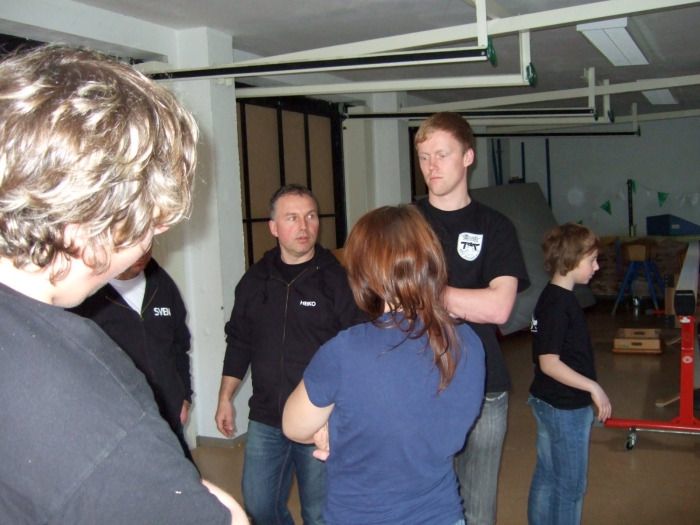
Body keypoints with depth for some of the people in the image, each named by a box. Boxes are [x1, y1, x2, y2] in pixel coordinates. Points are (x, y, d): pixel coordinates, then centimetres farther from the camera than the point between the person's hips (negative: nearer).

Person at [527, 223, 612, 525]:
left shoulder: (553, 297, 6)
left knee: (546, 477, 18)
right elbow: (549, 363, -25)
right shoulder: (559, 304, -22)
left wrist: (588, 389, 19)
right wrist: (593, 387, -20)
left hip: (549, 403, 9)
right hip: (565, 408, -9)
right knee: (571, 486, 6)